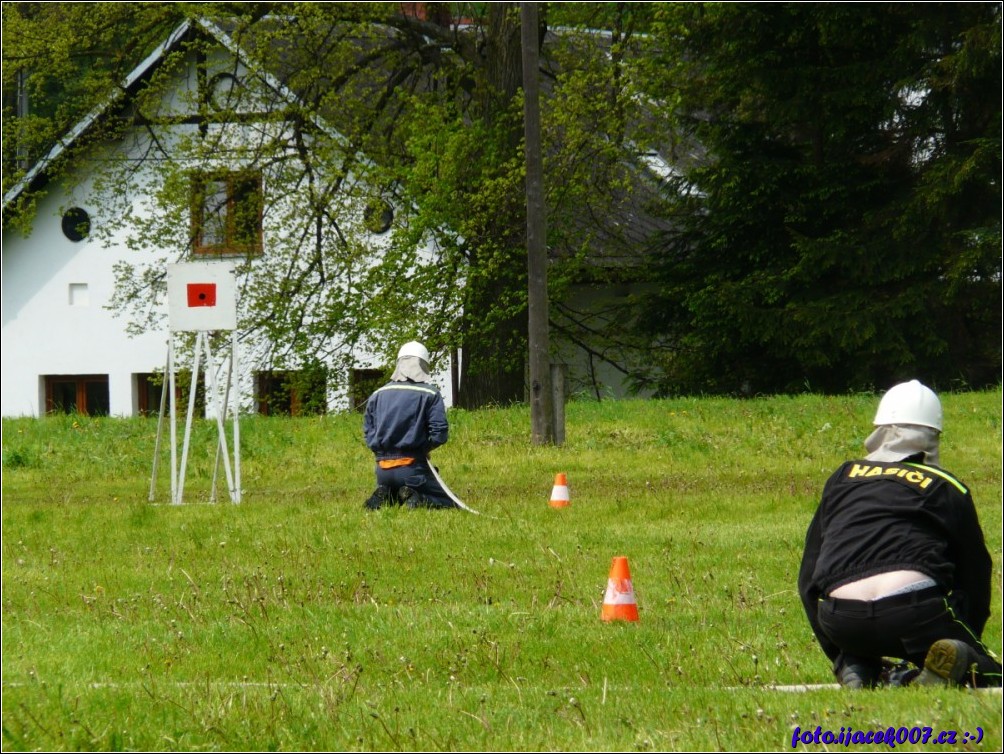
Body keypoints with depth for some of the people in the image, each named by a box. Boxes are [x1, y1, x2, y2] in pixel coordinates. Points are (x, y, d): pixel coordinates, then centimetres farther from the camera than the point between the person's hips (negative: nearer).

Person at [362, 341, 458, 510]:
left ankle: (383, 497, -4)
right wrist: (423, 448, 9)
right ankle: (415, 499, -22)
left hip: (383, 469, 5)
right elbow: (439, 434, -9)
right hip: (413, 469, -5)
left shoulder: (377, 395, 10)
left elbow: (368, 434, 10)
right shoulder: (429, 394, -4)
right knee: (448, 503, 8)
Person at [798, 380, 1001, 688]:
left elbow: (808, 579, 24)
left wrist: (839, 657, 30)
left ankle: (854, 665, 5)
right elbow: (976, 580, 21)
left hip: (840, 625, 3)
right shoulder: (948, 489, 18)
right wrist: (965, 642, 37)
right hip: (916, 610, -3)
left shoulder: (842, 478, 24)